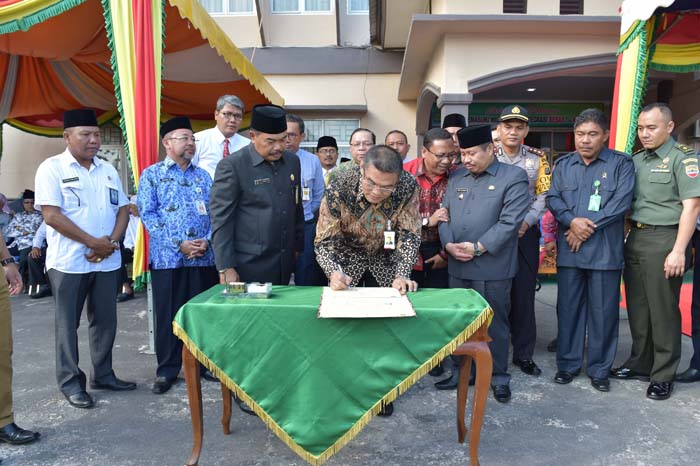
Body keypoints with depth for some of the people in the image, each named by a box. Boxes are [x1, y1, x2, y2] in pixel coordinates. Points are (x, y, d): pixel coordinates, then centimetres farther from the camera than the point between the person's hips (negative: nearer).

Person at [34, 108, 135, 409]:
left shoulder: (108, 170, 11)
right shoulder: (52, 168, -5)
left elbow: (123, 210, 10)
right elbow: (52, 215, -13)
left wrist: (112, 242, -7)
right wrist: (93, 242, -15)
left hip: (107, 261, 5)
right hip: (69, 262, -5)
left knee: (105, 321, 11)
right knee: (68, 324, 6)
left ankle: (103, 375, 25)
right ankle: (70, 383, 17)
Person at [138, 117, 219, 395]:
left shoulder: (203, 176, 14)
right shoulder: (152, 175, 4)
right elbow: (147, 215, -5)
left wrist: (207, 241, -9)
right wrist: (179, 245, -13)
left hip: (204, 257, 3)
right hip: (168, 258, -3)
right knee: (168, 316, 5)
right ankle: (167, 370, 18)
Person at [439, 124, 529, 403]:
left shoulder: (513, 177, -3)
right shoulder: (456, 177, 13)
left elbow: (510, 221, -12)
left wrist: (478, 247, -17)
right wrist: (448, 244, -7)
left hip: (492, 268, -5)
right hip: (457, 266, 5)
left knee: (495, 323, 7)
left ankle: (498, 377, 24)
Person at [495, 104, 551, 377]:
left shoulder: (537, 158, 6)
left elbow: (543, 195, 3)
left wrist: (526, 222, -12)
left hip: (525, 233, 2)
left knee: (524, 293, 6)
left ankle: (523, 353, 18)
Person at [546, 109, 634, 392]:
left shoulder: (621, 163, 2)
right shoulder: (563, 164, 12)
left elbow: (621, 201, -9)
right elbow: (552, 198, 3)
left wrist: (588, 227, -13)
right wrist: (572, 221, -15)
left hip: (605, 250, -2)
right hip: (569, 249, 3)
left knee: (603, 311, 4)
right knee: (568, 308, 8)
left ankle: (599, 369, 19)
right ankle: (568, 363, 22)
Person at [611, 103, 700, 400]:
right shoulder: (636, 160, 14)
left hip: (664, 239, -6)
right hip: (634, 239, 6)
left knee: (662, 310, 2)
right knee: (637, 307, 13)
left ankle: (663, 375, 15)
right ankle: (640, 364, 28)